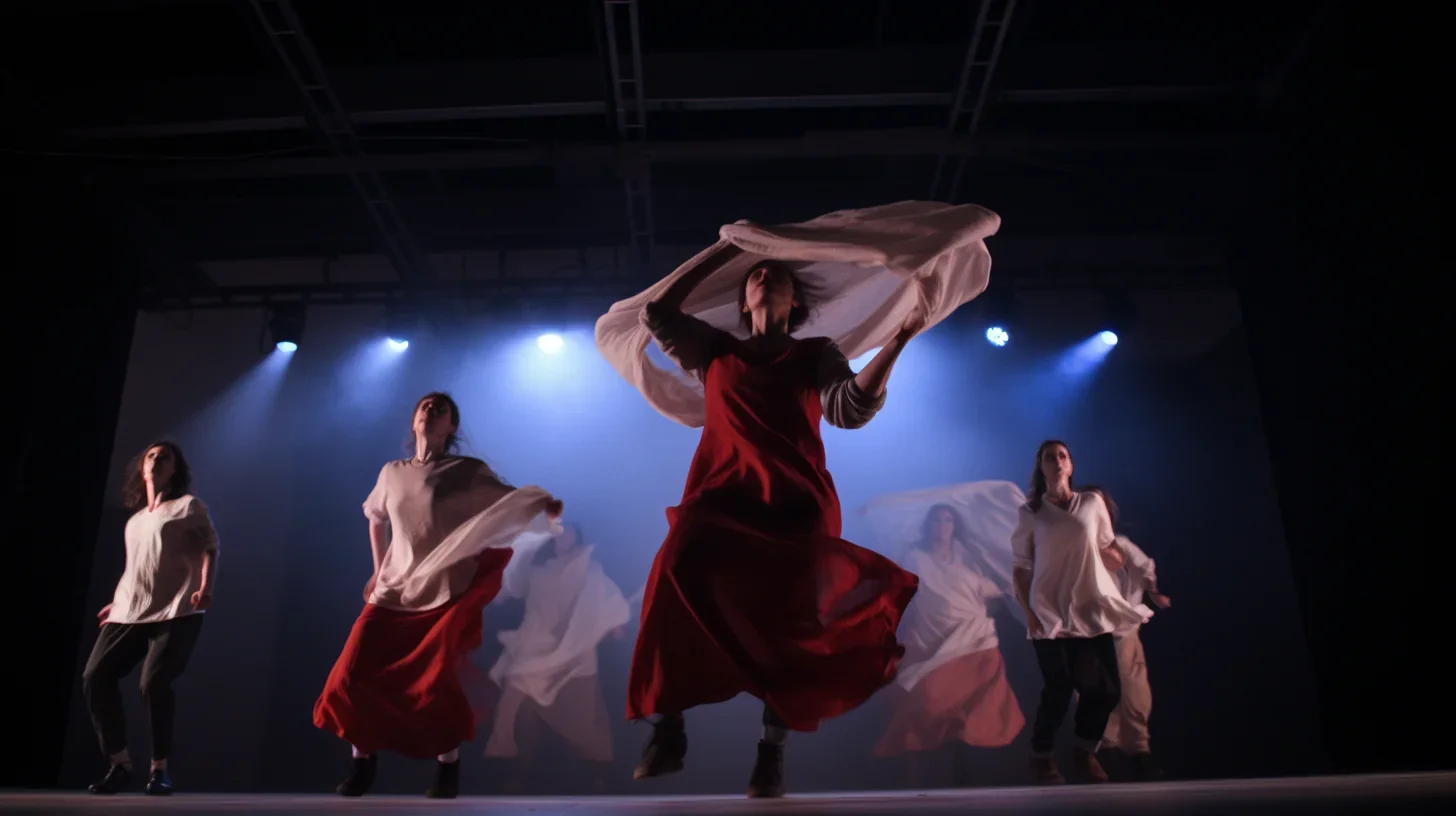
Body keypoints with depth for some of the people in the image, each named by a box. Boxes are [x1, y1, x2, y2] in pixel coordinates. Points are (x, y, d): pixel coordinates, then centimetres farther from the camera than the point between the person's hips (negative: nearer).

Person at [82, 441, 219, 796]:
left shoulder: (189, 506, 5)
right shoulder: (134, 520, 24)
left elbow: (210, 548, -5)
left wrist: (205, 587, -20)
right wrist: (118, 603, 27)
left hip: (175, 612, -7)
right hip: (129, 613, 7)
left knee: (154, 684, -20)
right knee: (94, 677, -7)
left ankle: (159, 769, -4)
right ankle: (120, 764, 5)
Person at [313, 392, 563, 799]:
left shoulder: (470, 472, -2)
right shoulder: (392, 473, 10)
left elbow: (511, 503, -9)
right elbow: (375, 518, 27)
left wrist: (544, 503, -31)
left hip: (447, 597, -4)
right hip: (393, 594, 4)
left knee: (435, 683, -10)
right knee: (354, 675, -5)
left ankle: (447, 762, 16)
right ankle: (363, 759, 18)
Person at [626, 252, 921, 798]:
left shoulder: (818, 354, 18)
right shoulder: (715, 350, 25)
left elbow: (852, 409, 0)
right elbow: (656, 313, 15)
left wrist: (901, 338, -10)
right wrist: (724, 255, 20)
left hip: (797, 503, 0)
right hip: (721, 496, 1)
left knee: (789, 615, -17)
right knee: (680, 568, -29)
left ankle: (772, 752, -2)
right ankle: (667, 728, -21)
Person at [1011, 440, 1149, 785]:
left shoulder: (1093, 503, 8)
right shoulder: (1030, 512, 2)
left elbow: (1110, 554, 18)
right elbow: (1022, 567, 1)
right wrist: (1029, 612, -7)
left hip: (1093, 609, 3)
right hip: (1050, 612, -2)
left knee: (1107, 689, 0)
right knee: (1058, 690, -4)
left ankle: (1086, 750, 25)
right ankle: (1042, 756, 18)